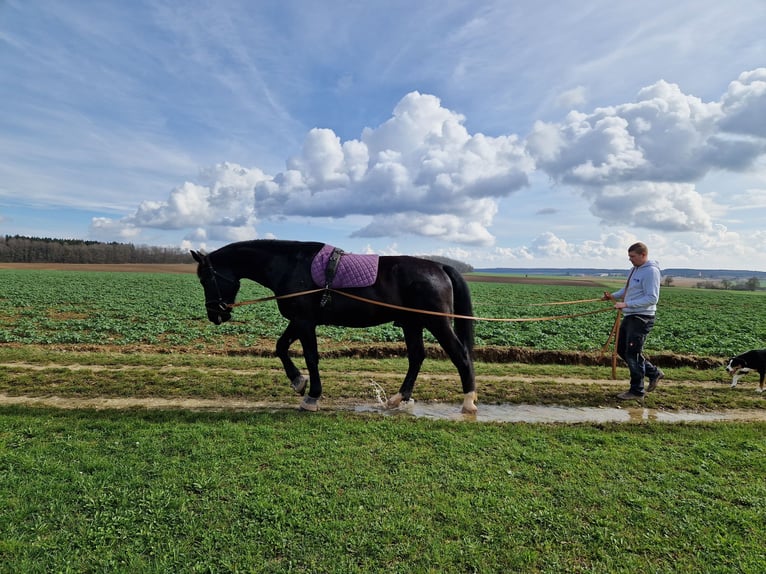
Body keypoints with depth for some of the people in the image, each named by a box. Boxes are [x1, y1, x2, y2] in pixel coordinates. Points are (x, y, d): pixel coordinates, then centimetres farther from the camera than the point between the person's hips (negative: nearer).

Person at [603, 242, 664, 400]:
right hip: (629, 316, 10)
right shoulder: (635, 269, 13)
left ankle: (637, 391, 7)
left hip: (641, 318, -10)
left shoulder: (651, 271, -15)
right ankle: (653, 372, 28)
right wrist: (614, 296, 6)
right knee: (622, 349, 15)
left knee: (632, 353, -5)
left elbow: (652, 298, -22)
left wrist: (626, 304, -26)